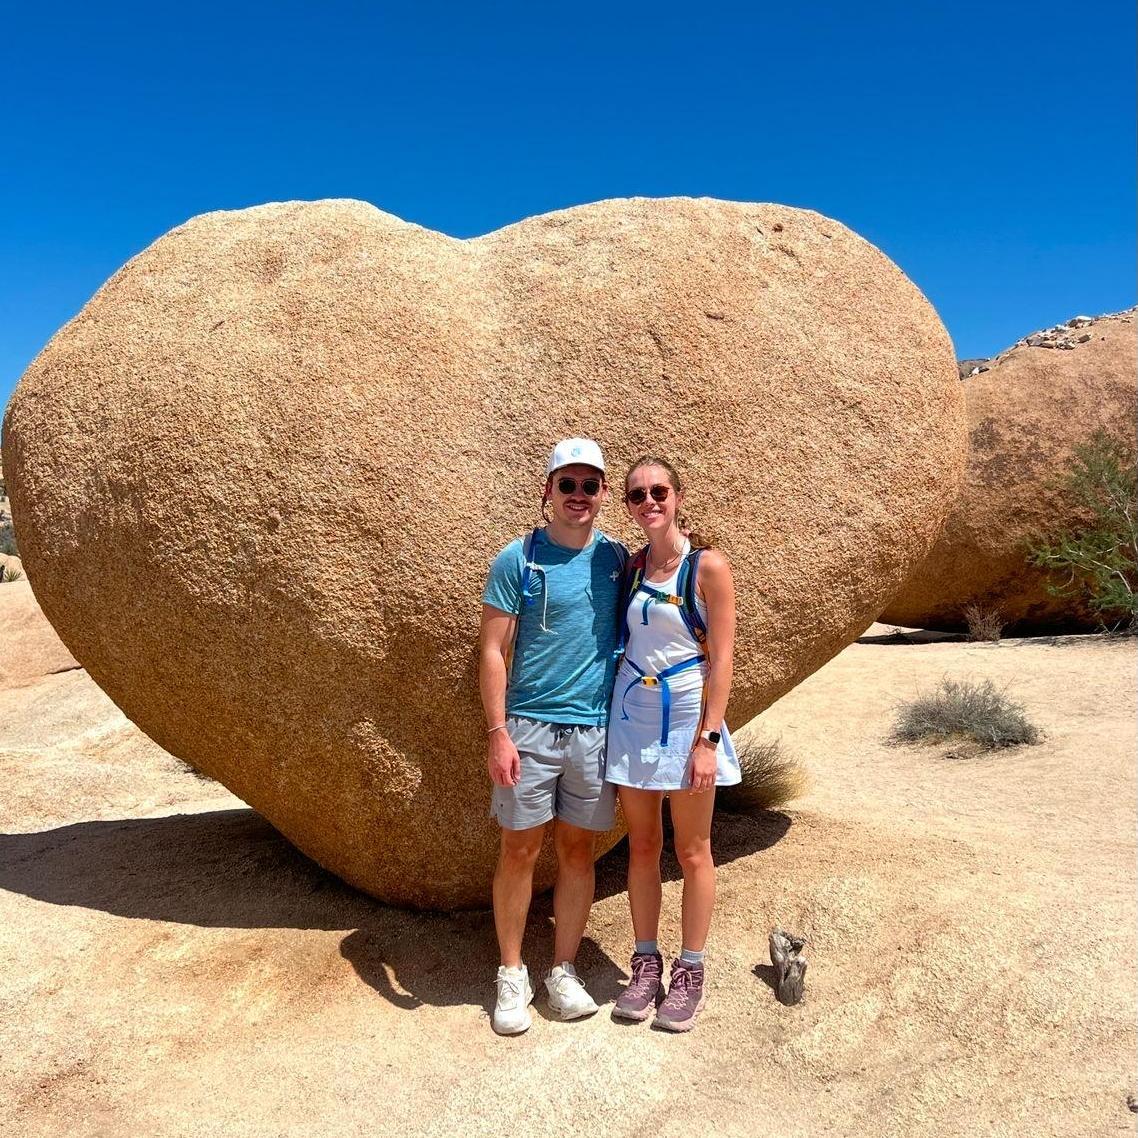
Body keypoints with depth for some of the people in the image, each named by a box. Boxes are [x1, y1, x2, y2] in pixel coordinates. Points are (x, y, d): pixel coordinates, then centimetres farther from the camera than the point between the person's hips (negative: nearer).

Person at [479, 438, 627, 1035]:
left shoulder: (617, 558, 5)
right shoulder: (517, 560, -5)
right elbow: (493, 649, -7)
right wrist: (498, 731, -12)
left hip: (596, 729, 3)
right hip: (529, 727, -3)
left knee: (578, 851, 12)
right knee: (520, 850, 6)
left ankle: (563, 970, 27)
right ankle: (511, 974, 23)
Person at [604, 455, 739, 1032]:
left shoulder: (708, 567, -9)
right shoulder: (630, 567, 4)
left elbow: (721, 659, -10)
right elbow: (622, 643, 10)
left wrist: (708, 739, -15)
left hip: (687, 718, -4)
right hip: (632, 716, 4)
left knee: (692, 852, 8)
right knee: (642, 847, 12)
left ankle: (689, 972, 23)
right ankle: (646, 964, 26)